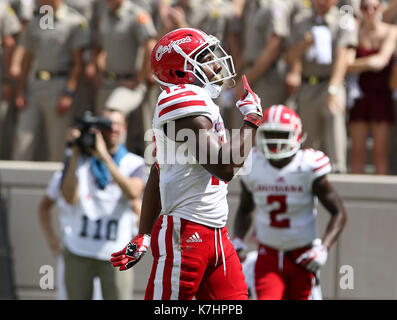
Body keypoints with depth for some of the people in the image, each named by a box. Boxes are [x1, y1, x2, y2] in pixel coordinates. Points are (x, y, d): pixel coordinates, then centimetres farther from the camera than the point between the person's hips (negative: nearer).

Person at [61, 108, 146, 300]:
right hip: (79, 251, 1)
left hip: (115, 255, -1)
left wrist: (105, 158, -20)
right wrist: (75, 155, -9)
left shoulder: (134, 163, 4)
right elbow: (70, 198, -8)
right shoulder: (80, 160, 7)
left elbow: (133, 193, -17)